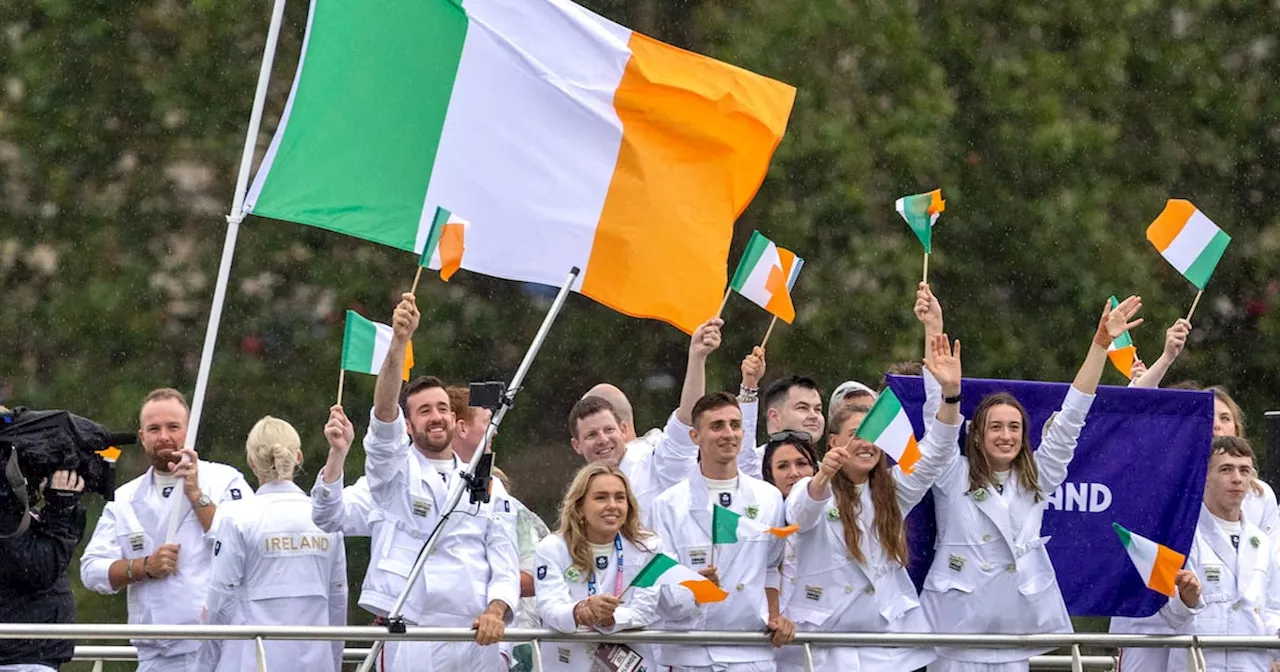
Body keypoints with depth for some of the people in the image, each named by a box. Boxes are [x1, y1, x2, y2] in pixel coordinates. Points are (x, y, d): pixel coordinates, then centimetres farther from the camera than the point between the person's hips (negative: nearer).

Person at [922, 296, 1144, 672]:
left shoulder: (1035, 480, 12)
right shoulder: (952, 478, 4)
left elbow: (1071, 417, 8)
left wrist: (1101, 343, 1)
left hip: (1016, 632, 3)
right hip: (956, 629, -3)